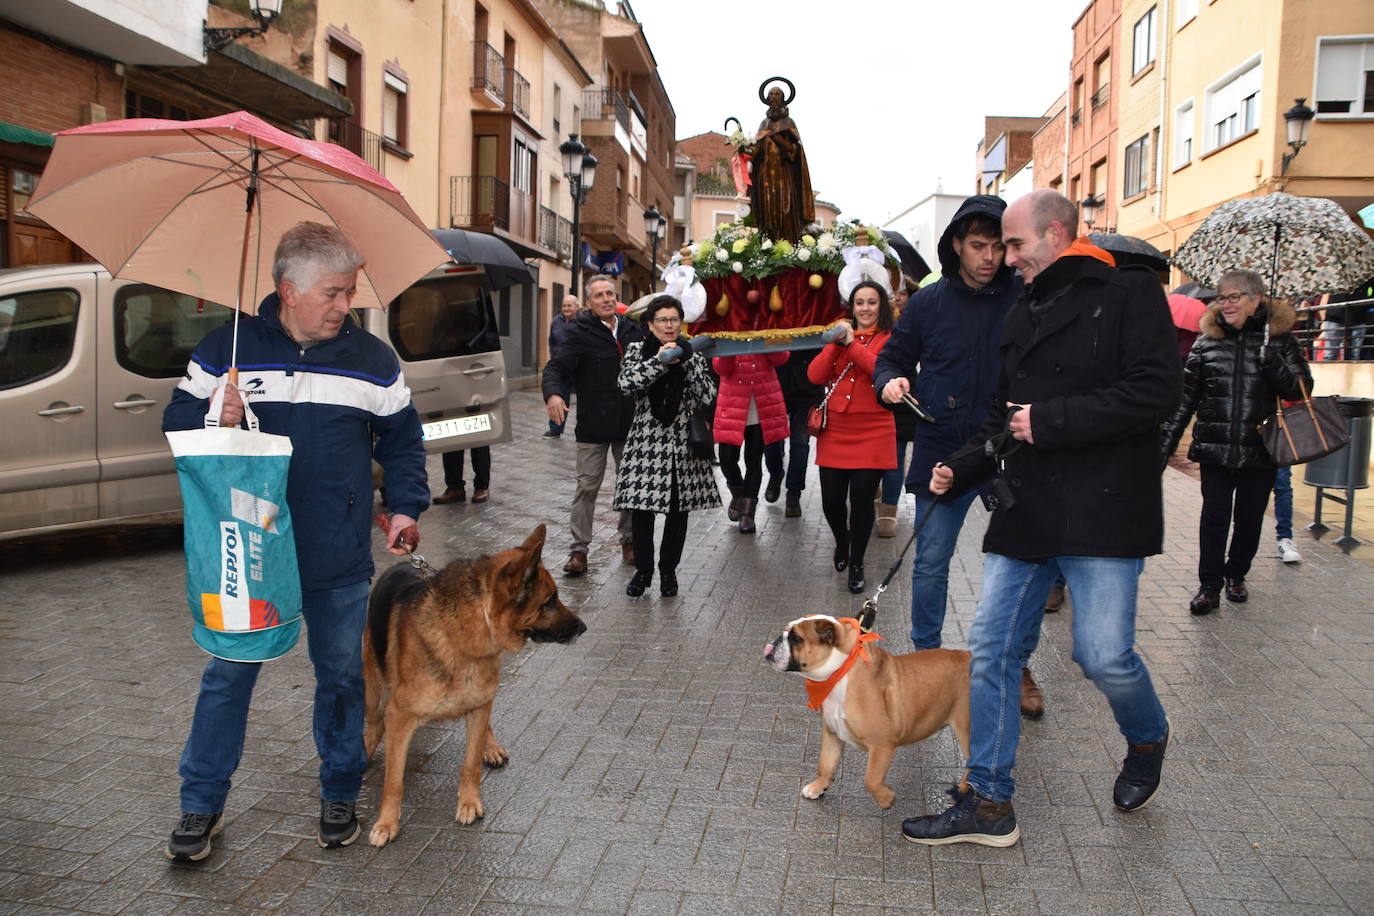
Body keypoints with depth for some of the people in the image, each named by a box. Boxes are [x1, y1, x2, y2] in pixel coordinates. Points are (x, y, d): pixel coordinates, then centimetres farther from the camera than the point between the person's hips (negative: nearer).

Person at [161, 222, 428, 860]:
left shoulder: (371, 358, 2)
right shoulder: (227, 347, -1)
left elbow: (402, 440, 8)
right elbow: (176, 420, 5)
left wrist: (405, 506, -4)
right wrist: (214, 416, -17)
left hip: (339, 560, 1)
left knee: (341, 675, 11)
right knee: (228, 674, 9)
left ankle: (339, 796, 30)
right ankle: (201, 806, 26)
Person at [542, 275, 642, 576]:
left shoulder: (632, 330, 7)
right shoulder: (580, 333, -8)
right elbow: (556, 365, -18)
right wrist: (552, 393, -37)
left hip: (630, 423, 4)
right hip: (593, 425, -4)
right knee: (587, 487, -1)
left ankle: (629, 540, 29)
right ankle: (579, 549, 8)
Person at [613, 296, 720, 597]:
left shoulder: (693, 355, 9)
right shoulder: (637, 350, 5)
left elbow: (707, 397, -4)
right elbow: (625, 383, -14)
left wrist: (687, 361, -12)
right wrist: (660, 362, -19)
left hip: (683, 444, 2)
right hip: (646, 442, -1)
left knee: (678, 511, 7)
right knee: (641, 510, -3)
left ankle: (668, 570, 24)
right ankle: (643, 569, 17)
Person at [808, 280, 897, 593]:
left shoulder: (890, 339, 1)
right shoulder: (839, 335, 12)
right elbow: (815, 376, 0)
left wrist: (852, 343, -19)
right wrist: (835, 343, -10)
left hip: (872, 434, -3)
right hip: (835, 432, 3)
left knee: (861, 499, -1)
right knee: (831, 500, 4)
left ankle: (856, 564, 20)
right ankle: (842, 541, 37)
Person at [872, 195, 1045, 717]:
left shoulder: (1026, 299, -3)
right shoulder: (928, 302, 2)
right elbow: (893, 356, 11)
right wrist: (890, 380, -11)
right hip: (942, 453, 1)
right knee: (930, 564, 9)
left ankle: (1019, 665, 26)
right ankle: (926, 658, 28)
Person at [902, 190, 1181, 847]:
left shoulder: (1129, 293, -3)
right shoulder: (1021, 316, 18)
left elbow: (1156, 391, -15)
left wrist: (1050, 421, -16)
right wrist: (961, 469, 8)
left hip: (1101, 513, -6)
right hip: (1025, 513, 7)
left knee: (1103, 654, -5)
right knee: (990, 650, 3)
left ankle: (1147, 741, 31)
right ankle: (988, 803, 14)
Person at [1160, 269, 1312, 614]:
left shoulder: (1279, 338, 1)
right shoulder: (1207, 341, 3)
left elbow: (1301, 389, -2)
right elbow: (1185, 397, 2)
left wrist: (1271, 361, -19)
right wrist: (1165, 442, -3)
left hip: (1258, 451, 0)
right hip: (1214, 449, 0)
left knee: (1250, 518, 11)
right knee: (1215, 517, 0)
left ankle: (1236, 574, 30)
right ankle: (1209, 585, 9)